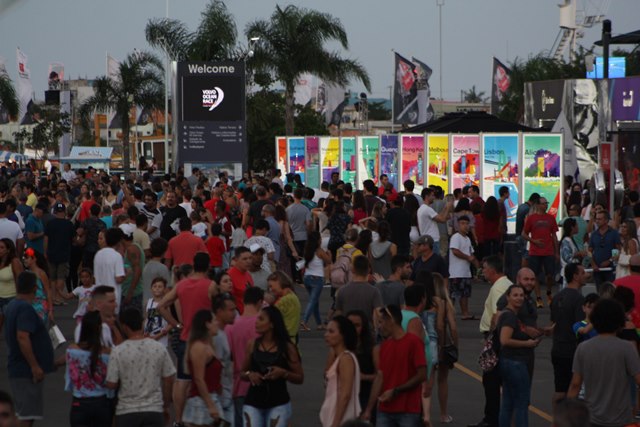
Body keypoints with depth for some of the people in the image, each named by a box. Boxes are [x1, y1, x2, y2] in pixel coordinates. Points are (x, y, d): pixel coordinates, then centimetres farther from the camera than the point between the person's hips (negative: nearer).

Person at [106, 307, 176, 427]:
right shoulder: (159, 348, -2)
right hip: (155, 410, 2)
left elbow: (111, 384, -7)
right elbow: (168, 380, 4)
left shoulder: (118, 351, -10)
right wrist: (165, 406, 17)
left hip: (127, 411, -2)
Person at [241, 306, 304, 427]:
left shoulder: (287, 348, -3)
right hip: (253, 404, 2)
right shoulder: (252, 345, 4)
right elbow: (242, 373, 14)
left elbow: (300, 378, 0)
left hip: (278, 404, -2)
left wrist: (283, 373, -18)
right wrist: (249, 374, -8)